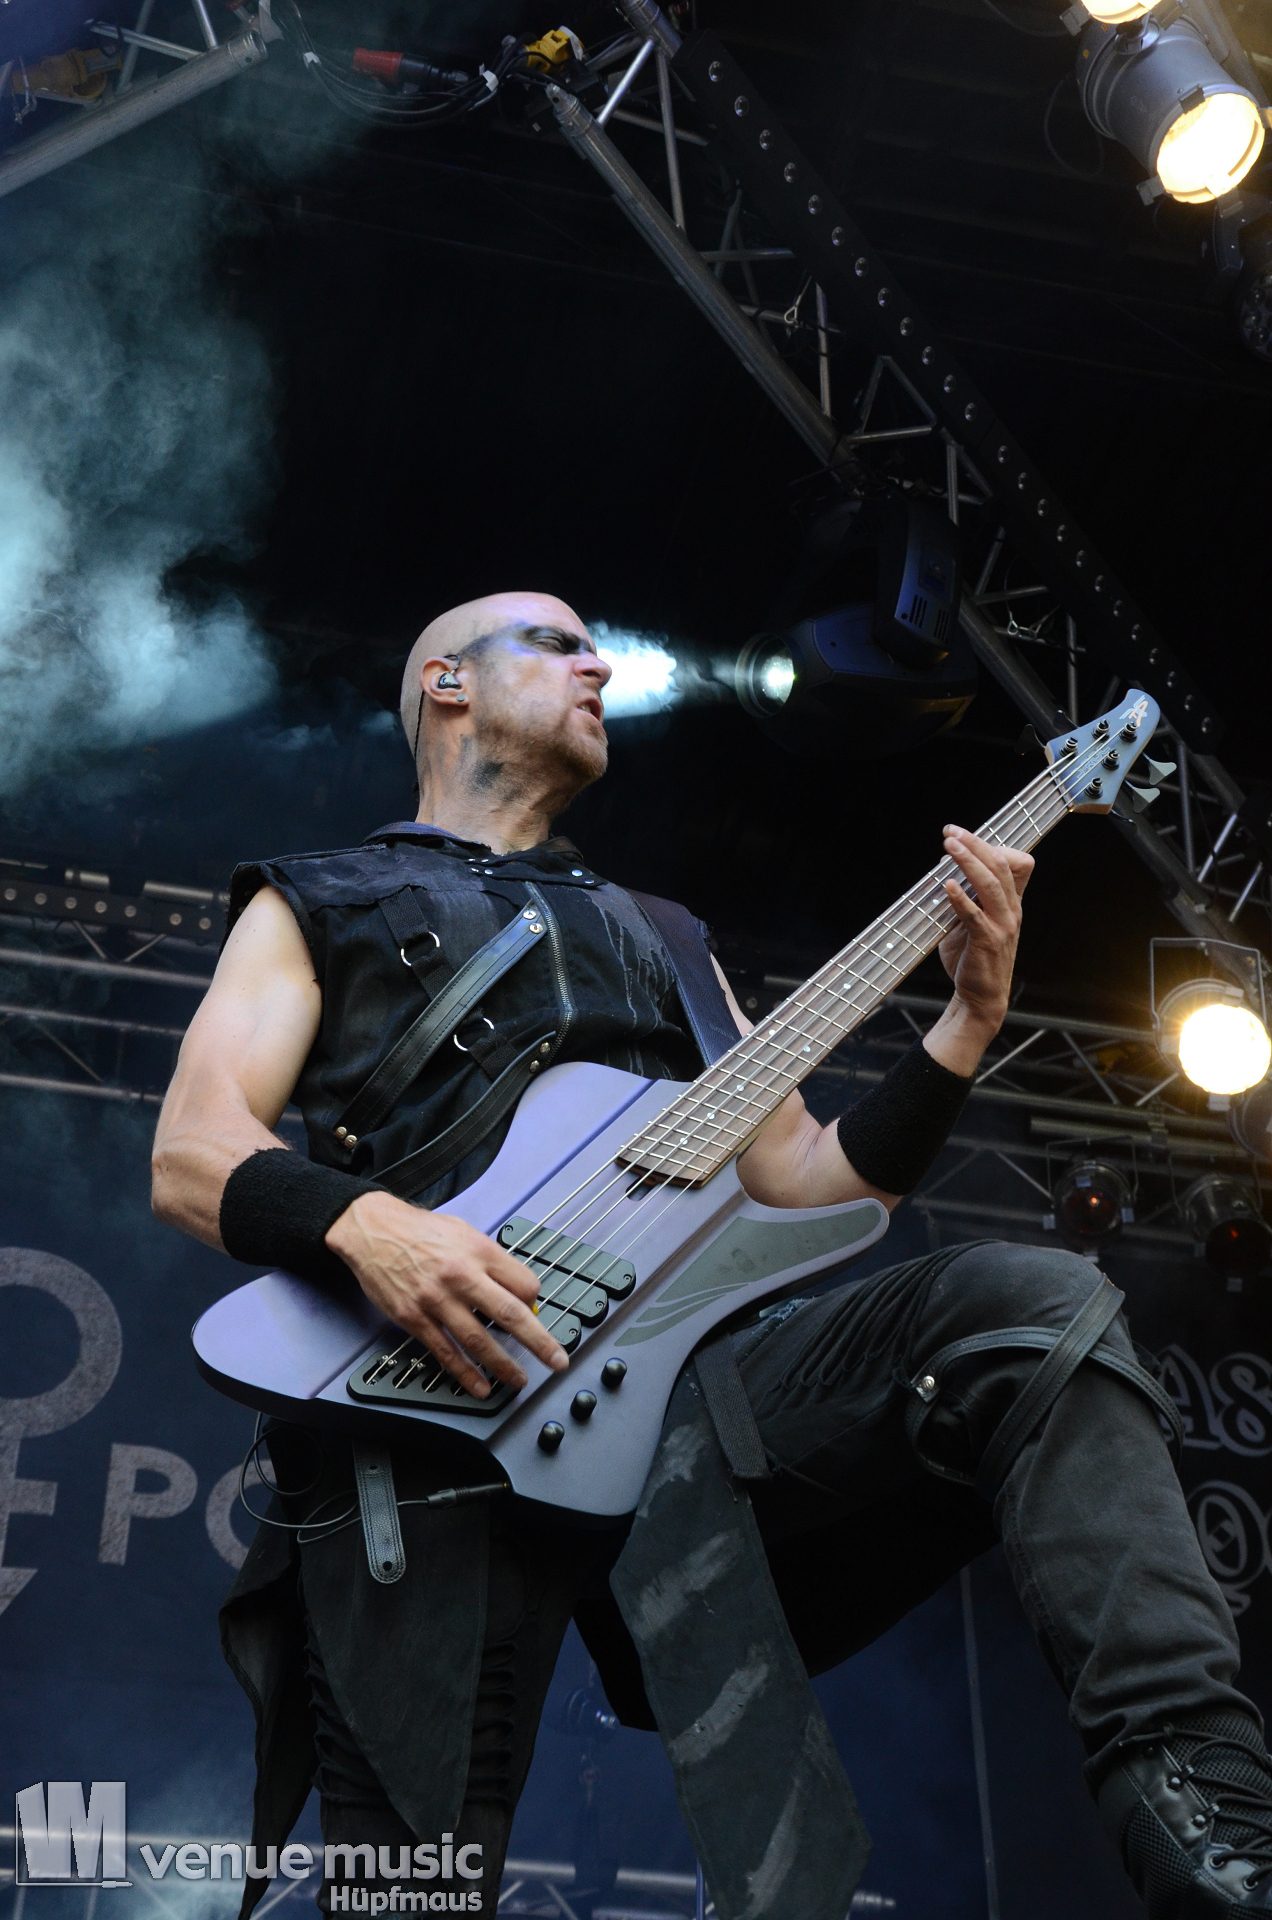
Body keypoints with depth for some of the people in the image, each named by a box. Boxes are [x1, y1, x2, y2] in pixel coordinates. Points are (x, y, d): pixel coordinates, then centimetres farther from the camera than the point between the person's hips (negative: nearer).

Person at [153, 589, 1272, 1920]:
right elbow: (191, 1156, 5)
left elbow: (802, 1183, 24)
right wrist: (366, 1225, -18)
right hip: (431, 1406, -2)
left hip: (677, 1367, 3)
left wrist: (971, 1018, 10)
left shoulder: (664, 940, 33)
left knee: (1038, 1305, -22)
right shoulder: (315, 904, 21)